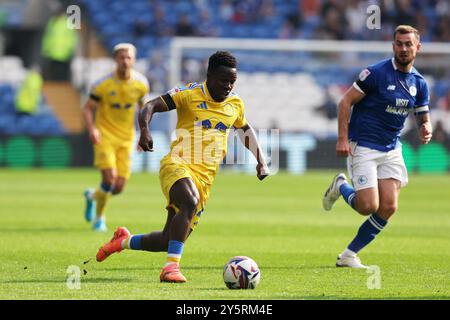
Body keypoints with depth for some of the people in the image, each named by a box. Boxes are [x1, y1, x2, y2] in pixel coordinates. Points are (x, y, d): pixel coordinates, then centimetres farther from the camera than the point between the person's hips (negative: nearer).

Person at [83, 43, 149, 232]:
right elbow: (88, 108, -5)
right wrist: (91, 129, -23)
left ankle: (93, 196, 35)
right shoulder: (103, 84, -14)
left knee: (118, 188, 0)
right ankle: (99, 218, 3)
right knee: (109, 177, -21)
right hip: (105, 135, -3)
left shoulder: (141, 83, -5)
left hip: (126, 138, 3)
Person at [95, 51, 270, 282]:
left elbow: (245, 129, 31)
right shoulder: (190, 94, -4)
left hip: (205, 178, 5)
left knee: (169, 241, 4)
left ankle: (124, 241, 33)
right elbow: (150, 106, -8)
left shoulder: (235, 104, 12)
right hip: (178, 165, -5)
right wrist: (144, 130, -28)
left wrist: (261, 160, 20)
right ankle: (171, 267, -36)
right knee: (190, 202, -38)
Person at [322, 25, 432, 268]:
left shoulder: (419, 83, 5)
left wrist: (425, 129, -10)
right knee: (369, 206, -14)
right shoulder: (376, 73, -13)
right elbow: (346, 101, -9)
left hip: (392, 150, 6)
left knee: (389, 207, -7)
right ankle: (340, 187, 20)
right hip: (363, 147, -6)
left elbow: (423, 118, 15)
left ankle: (349, 255, 9)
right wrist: (342, 139, -16)